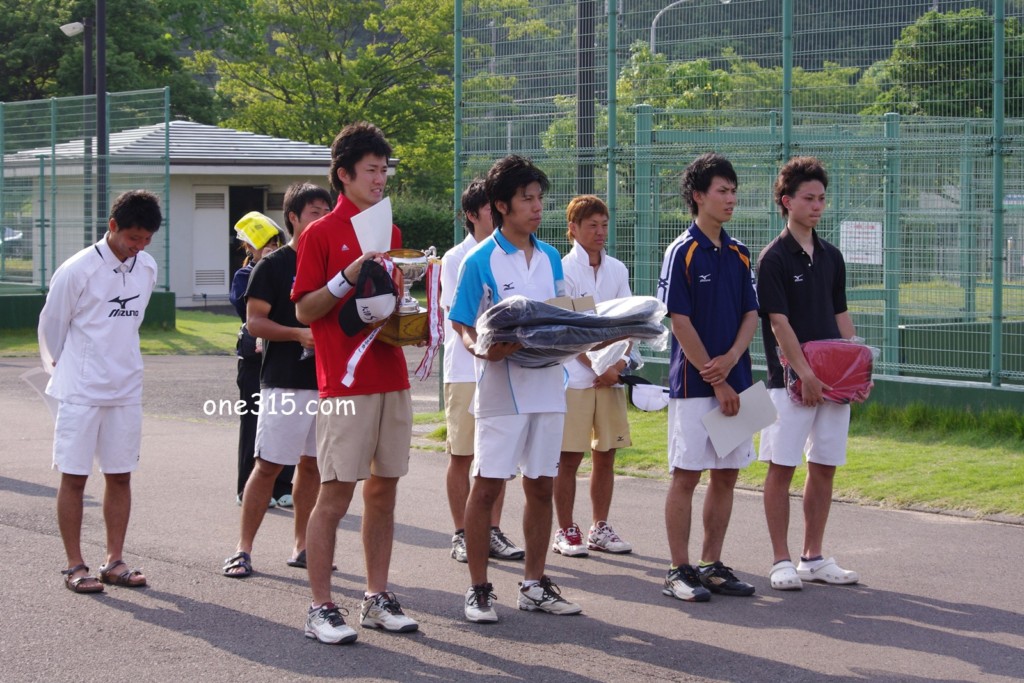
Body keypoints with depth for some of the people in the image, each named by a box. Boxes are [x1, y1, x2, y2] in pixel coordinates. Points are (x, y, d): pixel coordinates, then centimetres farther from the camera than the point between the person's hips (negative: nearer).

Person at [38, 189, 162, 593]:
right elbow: (51, 326, -3)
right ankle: (75, 566, 4)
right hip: (81, 391, -5)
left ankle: (114, 561, 15)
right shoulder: (77, 270, -14)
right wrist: (63, 370, 7)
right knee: (74, 477, 0)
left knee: (120, 476, 8)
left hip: (126, 389, 5)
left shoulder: (147, 268, 3)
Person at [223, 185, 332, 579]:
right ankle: (243, 549, 0)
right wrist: (299, 334, -21)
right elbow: (255, 322, -8)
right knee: (268, 466, -5)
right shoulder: (273, 265, -3)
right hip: (285, 382, -5)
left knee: (311, 464, 9)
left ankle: (301, 547, 17)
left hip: (325, 380, 5)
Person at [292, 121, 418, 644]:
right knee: (335, 497, -5)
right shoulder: (320, 234, -4)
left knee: (384, 492, 9)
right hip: (345, 383, -6)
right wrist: (347, 277, -20)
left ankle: (377, 599, 16)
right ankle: (321, 609, -1)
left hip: (392, 380, 6)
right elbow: (304, 311, -7)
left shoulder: (390, 232, 15)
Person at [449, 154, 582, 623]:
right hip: (500, 387, -5)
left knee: (541, 486, 9)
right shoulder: (481, 261, -5)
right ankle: (478, 589, 5)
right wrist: (483, 350, -25)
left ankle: (534, 585, 18)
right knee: (487, 486, -3)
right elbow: (463, 326, -5)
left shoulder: (550, 258, 11)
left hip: (547, 386, 5)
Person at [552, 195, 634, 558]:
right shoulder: (564, 270, -5)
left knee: (606, 456, 8)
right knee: (569, 457, -2)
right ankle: (566, 532, 5)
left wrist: (619, 361, -7)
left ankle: (600, 528, 16)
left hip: (611, 375, 5)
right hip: (574, 375, -5)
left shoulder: (617, 269, 11)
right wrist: (600, 367, -12)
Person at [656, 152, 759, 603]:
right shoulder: (682, 252, -8)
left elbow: (751, 314, 10)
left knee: (727, 475, 8)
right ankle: (679, 571, 3)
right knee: (686, 475, -2)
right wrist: (716, 381, -11)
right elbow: (680, 322, -12)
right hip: (693, 382, -6)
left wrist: (731, 359, -10)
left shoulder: (738, 254, 11)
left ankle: (711, 566, 16)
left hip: (734, 381, 6)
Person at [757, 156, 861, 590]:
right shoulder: (774, 258, -7)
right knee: (781, 468, -3)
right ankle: (782, 562, 2)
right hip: (791, 380, -6)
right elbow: (779, 323, -12)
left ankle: (814, 558, 15)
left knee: (824, 468, 8)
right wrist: (806, 374, -18)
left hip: (832, 380, 6)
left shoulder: (831, 257, 13)